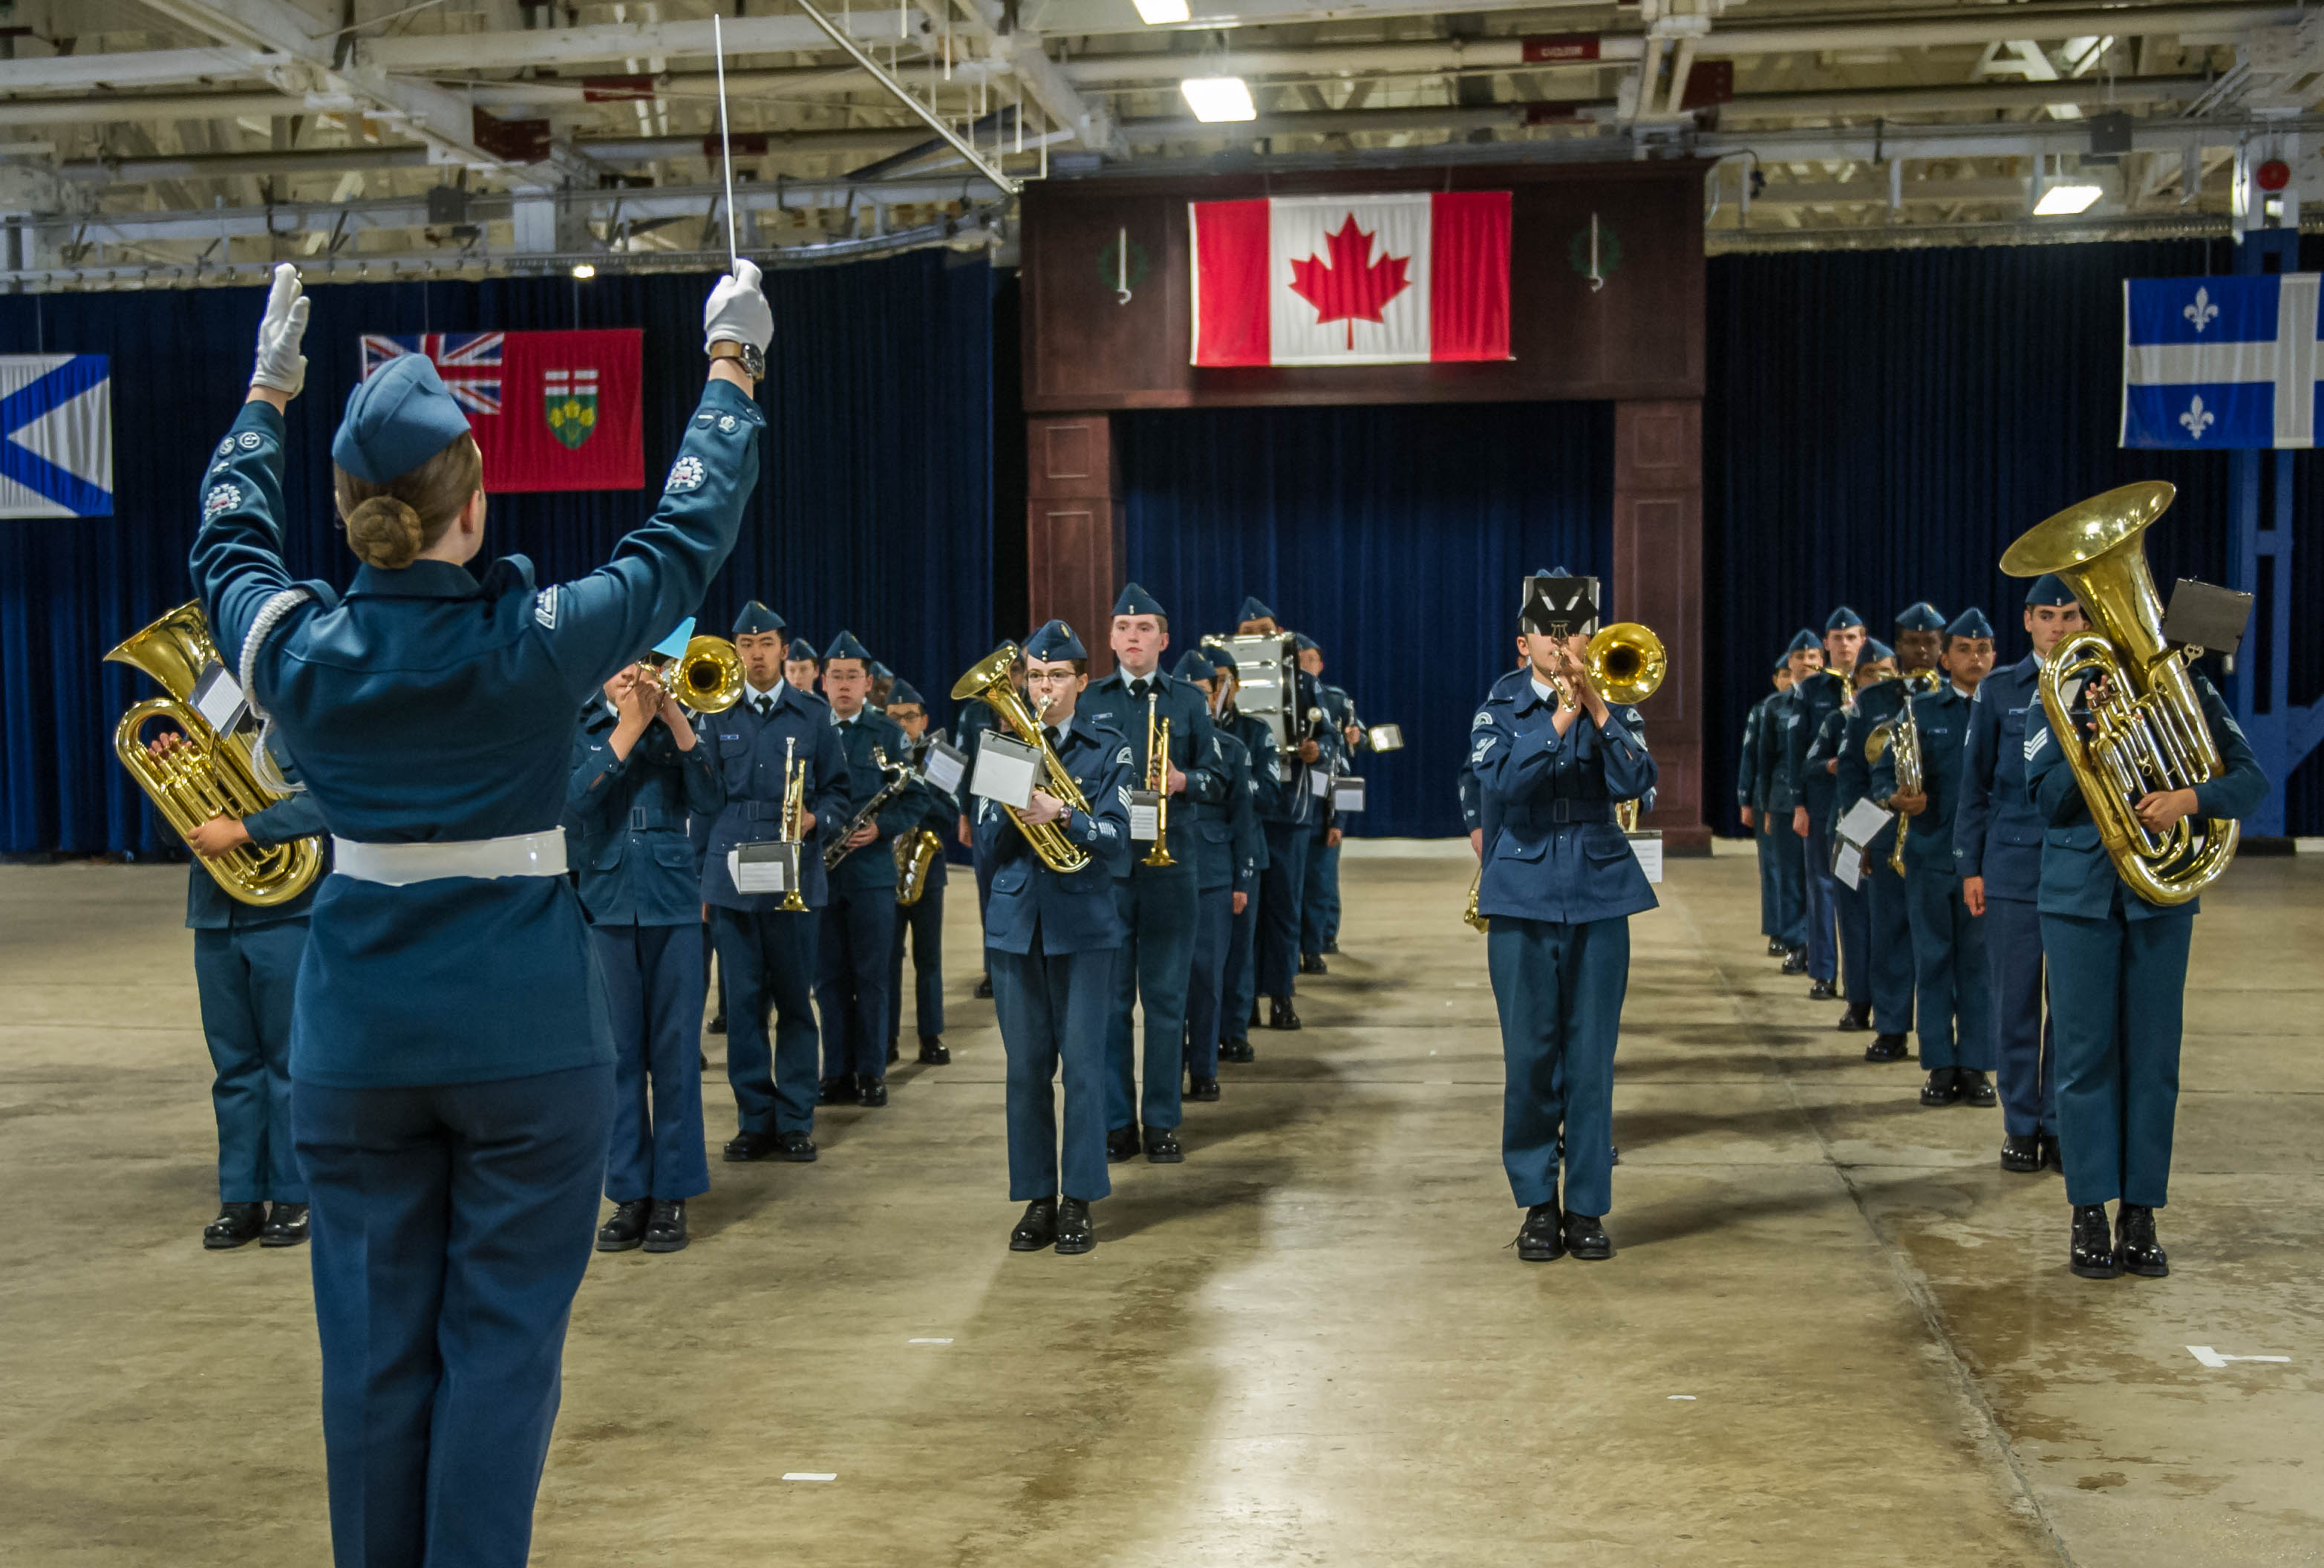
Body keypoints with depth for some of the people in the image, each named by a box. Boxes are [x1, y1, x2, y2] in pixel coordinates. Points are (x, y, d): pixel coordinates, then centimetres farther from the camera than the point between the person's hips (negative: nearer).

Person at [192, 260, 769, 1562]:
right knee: (501, 1342, 5)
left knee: (374, 1342, 12)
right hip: (527, 1040, -3)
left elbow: (230, 540, 19)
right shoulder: (544, 645, -12)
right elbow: (693, 531, 1)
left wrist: (267, 397, 33)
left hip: (354, 1045, 3)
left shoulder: (298, 649, -4)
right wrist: (733, 371, 15)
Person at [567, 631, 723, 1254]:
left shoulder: (676, 724, 6)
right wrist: (627, 730, -13)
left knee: (675, 1049, 2)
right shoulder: (578, 728, 4)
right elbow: (574, 803, -12)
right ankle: (630, 1193, 13)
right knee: (620, 1049, 4)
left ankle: (673, 1194, 10)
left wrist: (677, 723, -15)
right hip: (606, 904, 0)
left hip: (674, 903, 0)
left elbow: (709, 800, -7)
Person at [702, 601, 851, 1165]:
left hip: (796, 878, -1)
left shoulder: (813, 713, 7)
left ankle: (795, 1120, 11)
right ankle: (754, 1119, 13)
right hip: (731, 876, 1)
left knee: (795, 1001, 3)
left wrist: (817, 820, -11)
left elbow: (839, 790, 9)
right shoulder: (716, 713, 7)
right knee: (743, 1003, 4)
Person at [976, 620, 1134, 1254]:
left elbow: (1115, 837, -9)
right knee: (1026, 1066, 5)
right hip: (1015, 921, 2)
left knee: (1083, 1063, -3)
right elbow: (988, 844, 4)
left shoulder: (1109, 749, 2)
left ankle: (1078, 1202, 6)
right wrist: (1013, 806, -14)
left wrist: (1062, 815, -24)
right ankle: (1037, 1200, 13)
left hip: (1083, 921, -2)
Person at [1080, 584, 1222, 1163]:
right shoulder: (1086, 700, 9)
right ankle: (1116, 1123, 12)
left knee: (1166, 1000, 3)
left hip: (1169, 866, 0)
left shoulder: (1189, 701, 8)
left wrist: (1183, 781, -12)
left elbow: (1218, 782, 6)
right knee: (1108, 1000, 2)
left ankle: (1161, 1123, 12)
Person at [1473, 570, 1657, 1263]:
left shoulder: (1612, 713, 9)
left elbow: (1635, 781, -10)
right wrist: (1559, 720, -20)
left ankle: (1586, 1207, 10)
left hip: (1599, 899, 1)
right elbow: (1500, 782, -14)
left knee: (1591, 1059, 2)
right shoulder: (1498, 714, 6)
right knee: (1529, 1059, 2)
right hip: (1523, 902, -1)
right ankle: (1538, 1204, 14)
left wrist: (1595, 710, -18)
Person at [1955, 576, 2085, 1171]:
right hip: (2014, 867, 0)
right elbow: (1975, 783, 6)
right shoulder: (1998, 690, 5)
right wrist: (1971, 866, 3)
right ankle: (2021, 1126, 13)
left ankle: (2062, 1125, 14)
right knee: (2015, 1002, 3)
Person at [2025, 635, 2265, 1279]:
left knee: (2153, 1055, 3)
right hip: (2079, 894, -1)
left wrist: (2189, 799, -22)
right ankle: (2089, 1213, 9)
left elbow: (2251, 779, -4)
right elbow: (2049, 800, -5)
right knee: (2087, 1052, 1)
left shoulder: (2187, 690, 5)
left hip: (2161, 894, 1)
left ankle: (2140, 1214, 11)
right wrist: (2094, 740, -18)